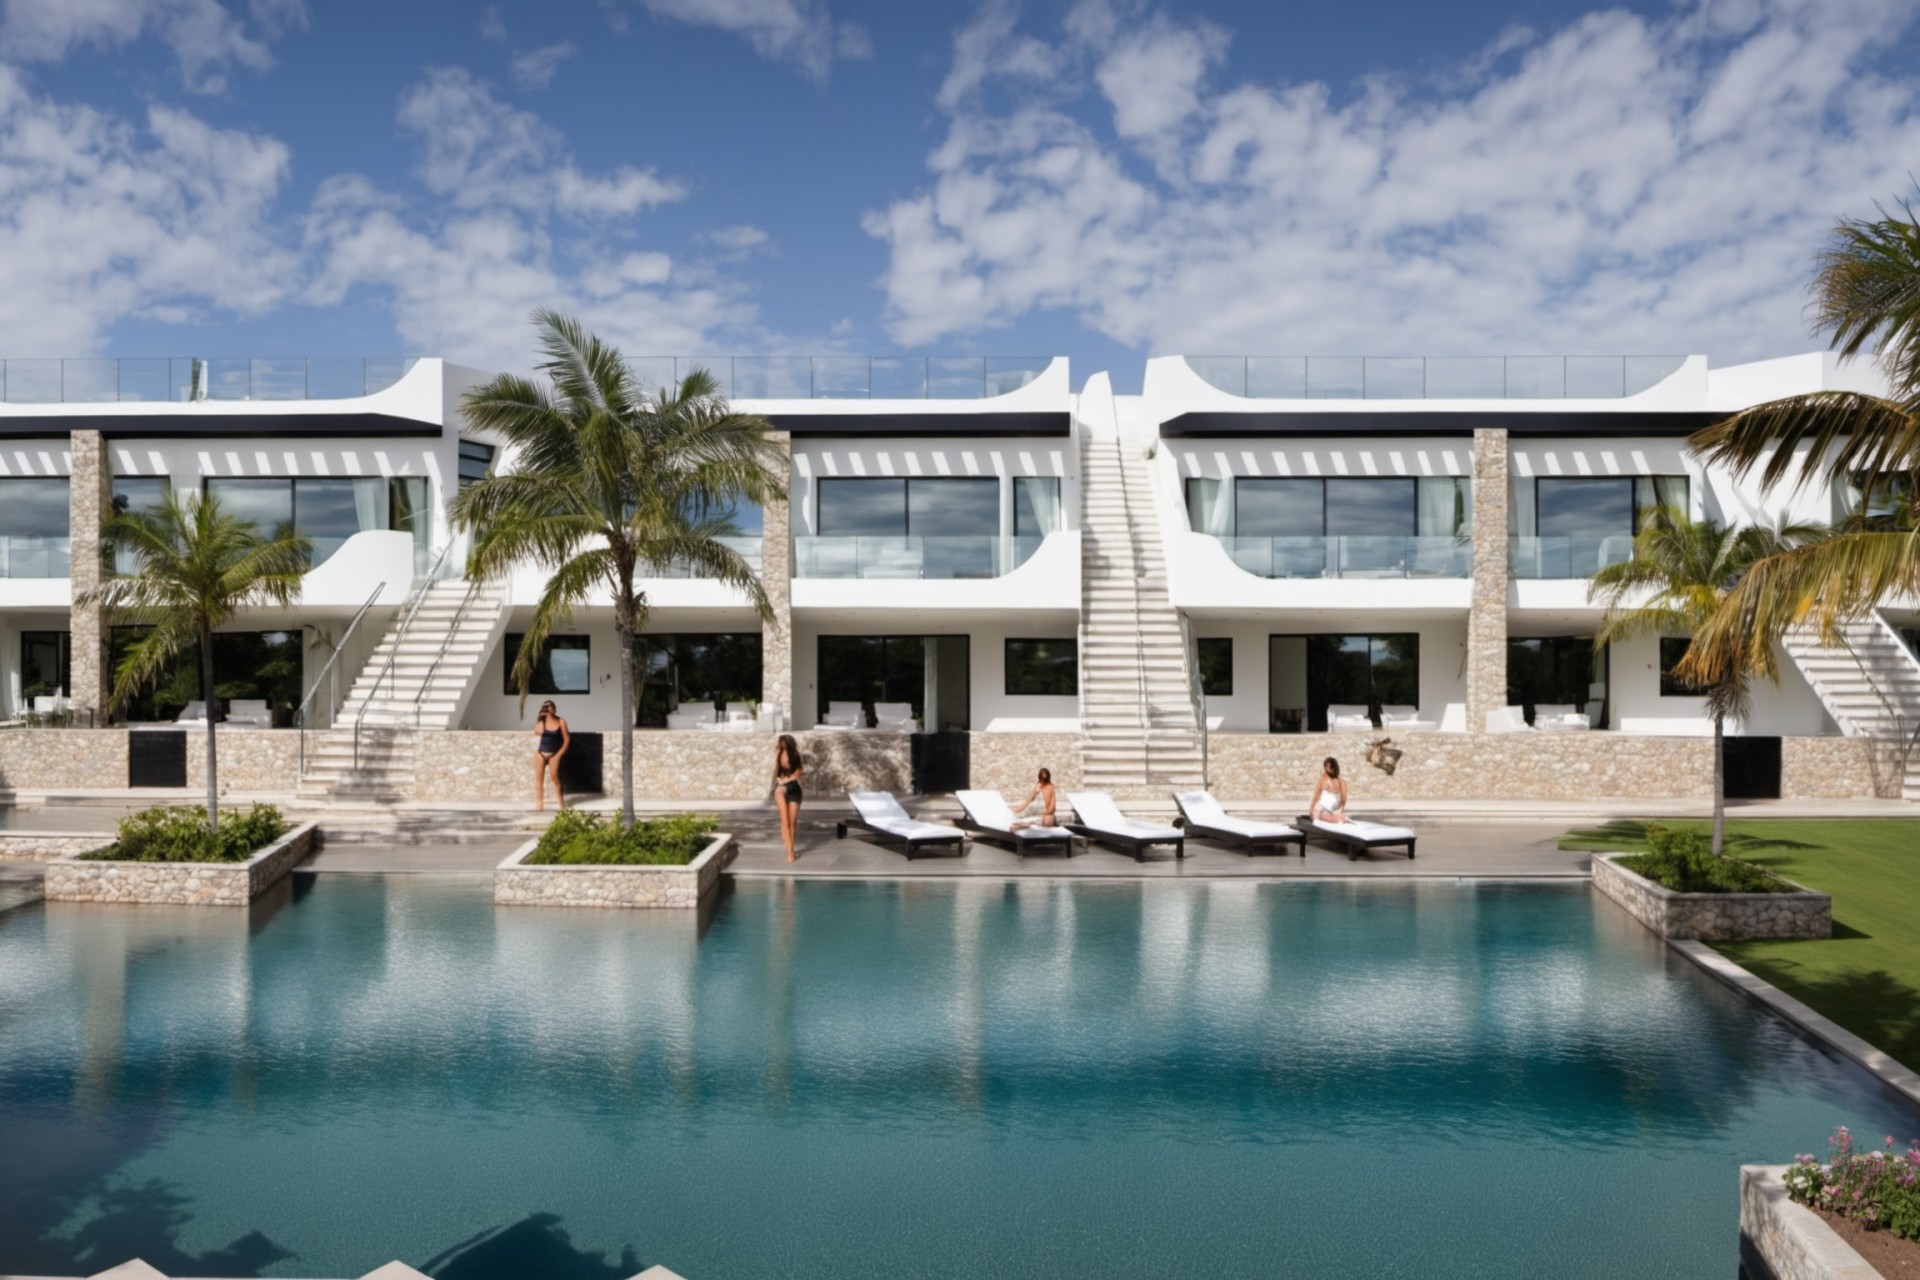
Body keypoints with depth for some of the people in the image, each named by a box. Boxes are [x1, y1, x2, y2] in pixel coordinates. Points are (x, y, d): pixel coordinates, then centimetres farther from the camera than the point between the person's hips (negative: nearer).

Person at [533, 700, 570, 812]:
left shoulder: (561, 722, -4)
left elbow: (567, 739, -2)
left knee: (555, 778, -6)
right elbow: (538, 732, -16)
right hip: (540, 753, 3)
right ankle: (539, 805, 9)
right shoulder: (542, 721, 2)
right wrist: (540, 718, -11)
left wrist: (559, 754, -8)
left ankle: (562, 805, 3)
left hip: (553, 754, -3)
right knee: (539, 778, 3)